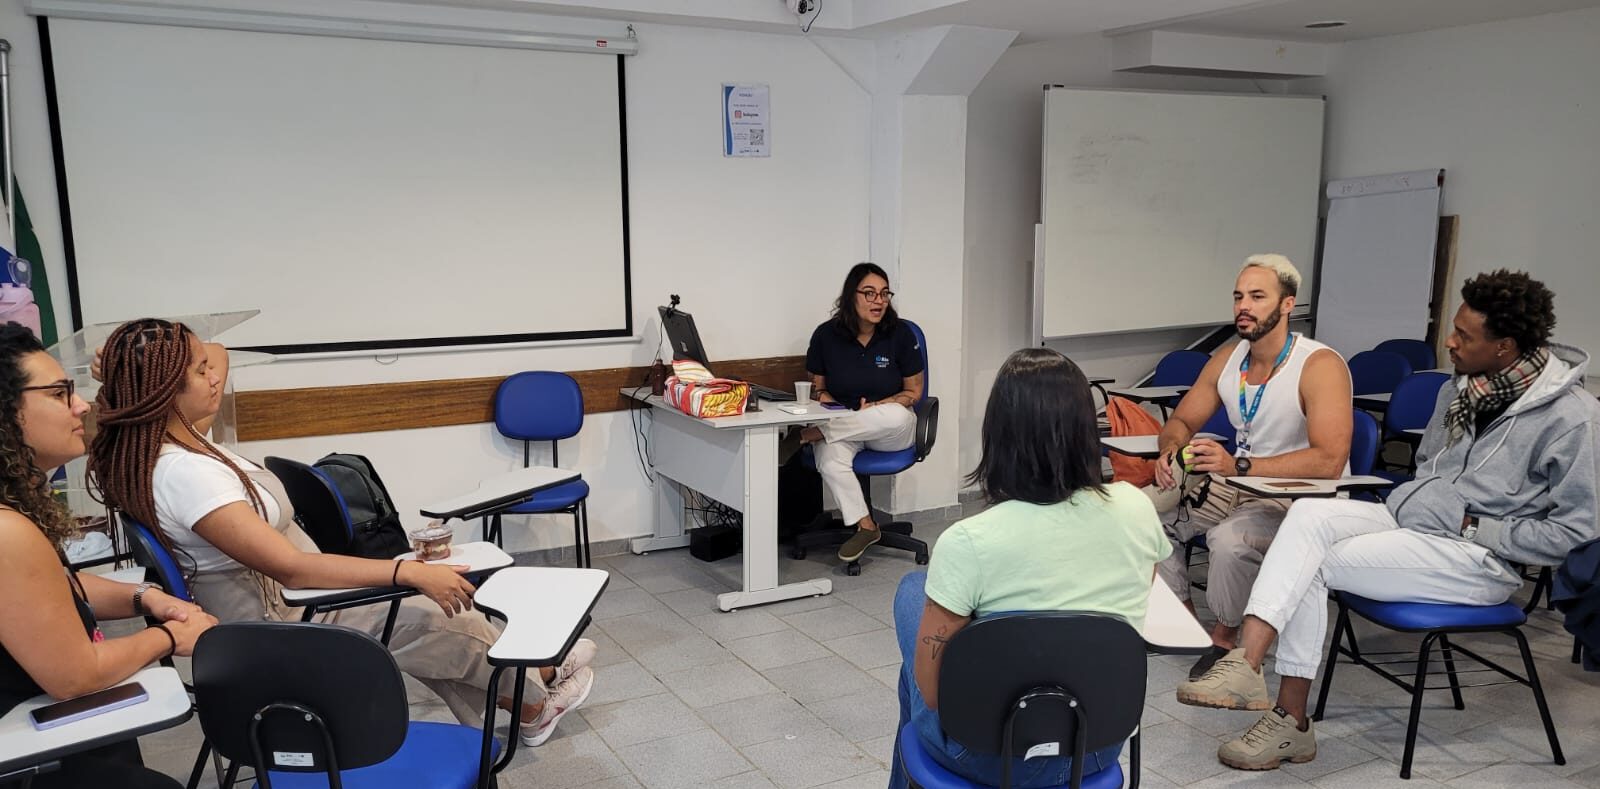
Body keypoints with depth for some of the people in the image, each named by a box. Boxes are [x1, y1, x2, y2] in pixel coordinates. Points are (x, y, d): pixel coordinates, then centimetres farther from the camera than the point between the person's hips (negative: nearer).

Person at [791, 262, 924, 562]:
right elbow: (817, 388, 8)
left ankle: (805, 435, -26)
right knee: (830, 462, -35)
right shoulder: (826, 335, -2)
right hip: (840, 428, 0)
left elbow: (914, 392, 2)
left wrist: (875, 408, -17)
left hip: (890, 430, 0)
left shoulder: (900, 334, -4)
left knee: (897, 416, -38)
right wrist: (843, 414, -14)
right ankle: (865, 526, -20)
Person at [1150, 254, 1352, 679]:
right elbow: (1182, 420, 12)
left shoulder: (1321, 366, -20)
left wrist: (1239, 466, -36)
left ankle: (1225, 637, -6)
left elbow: (1329, 461, -30)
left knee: (1230, 538, -35)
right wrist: (1171, 450, -13)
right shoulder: (1227, 360, 2)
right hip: (1238, 485, 7)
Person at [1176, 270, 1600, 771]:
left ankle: (1290, 720, -15)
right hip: (1409, 518, 7)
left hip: (1479, 559, -7)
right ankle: (1245, 663, -33)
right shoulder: (1462, 387, 10)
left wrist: (1475, 528, -14)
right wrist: (1409, 503, 4)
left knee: (1311, 565, -22)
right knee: (1310, 514, -23)